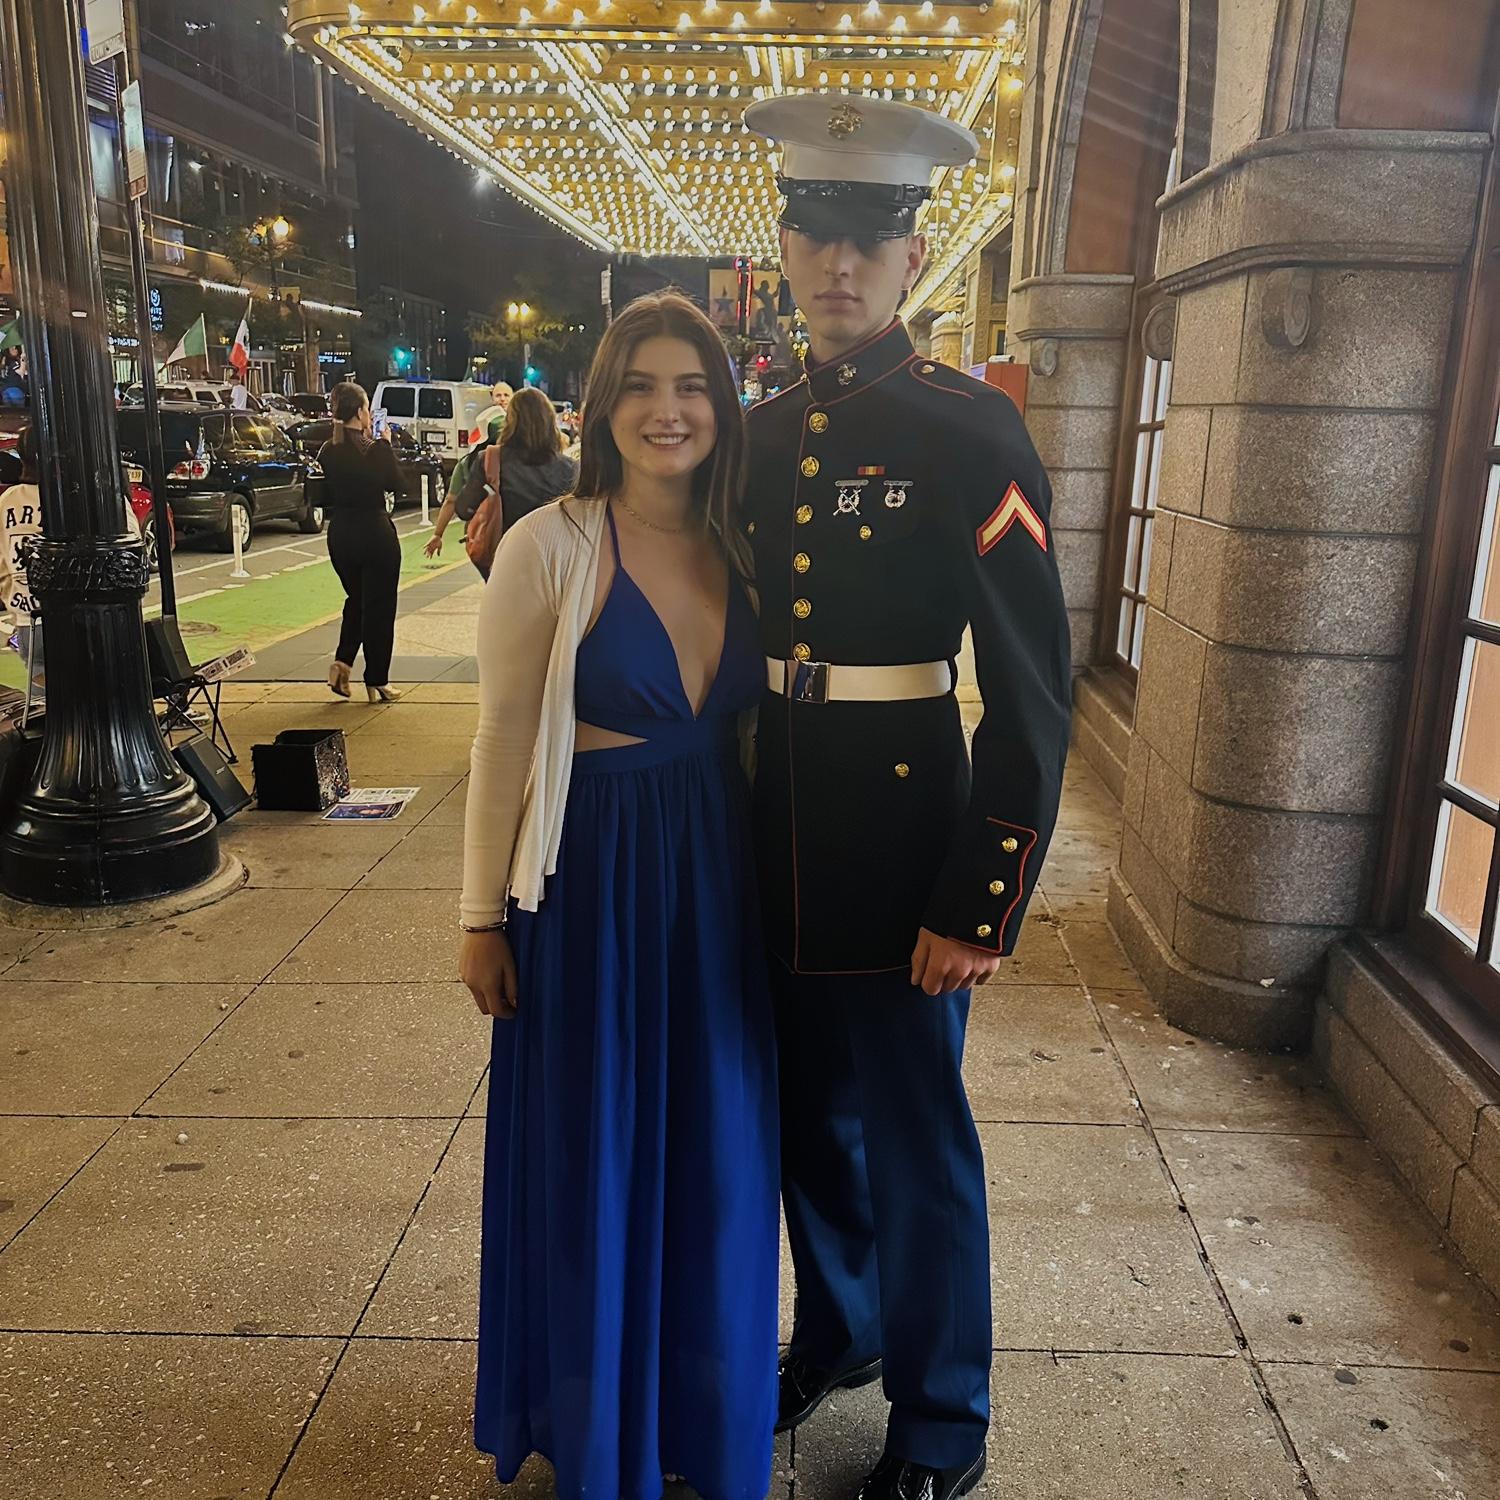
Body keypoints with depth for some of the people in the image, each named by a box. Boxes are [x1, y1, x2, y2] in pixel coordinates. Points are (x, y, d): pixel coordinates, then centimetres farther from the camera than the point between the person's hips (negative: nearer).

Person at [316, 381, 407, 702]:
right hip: (375, 533, -5)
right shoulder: (377, 450, -16)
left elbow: (325, 497, 8)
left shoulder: (327, 451, -1)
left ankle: (342, 663, 9)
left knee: (356, 599, 25)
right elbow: (398, 487, -3)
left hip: (340, 534, 5)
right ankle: (376, 683, 14)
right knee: (379, 606, 8)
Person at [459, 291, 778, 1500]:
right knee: (594, 1155, 12)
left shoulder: (743, 550, 3)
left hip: (718, 877, 4)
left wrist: (765, 879, 8)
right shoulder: (548, 548, -10)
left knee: (716, 1153, 16)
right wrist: (483, 917, -4)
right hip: (592, 878, -4)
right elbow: (504, 742, -6)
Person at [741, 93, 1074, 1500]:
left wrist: (979, 905, -15)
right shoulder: (759, 436, 7)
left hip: (902, 841, -5)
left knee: (915, 1145, 10)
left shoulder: (970, 434, -11)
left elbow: (1032, 698, -13)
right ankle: (837, 1330, 48)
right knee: (808, 1118, 21)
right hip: (774, 839, 6)